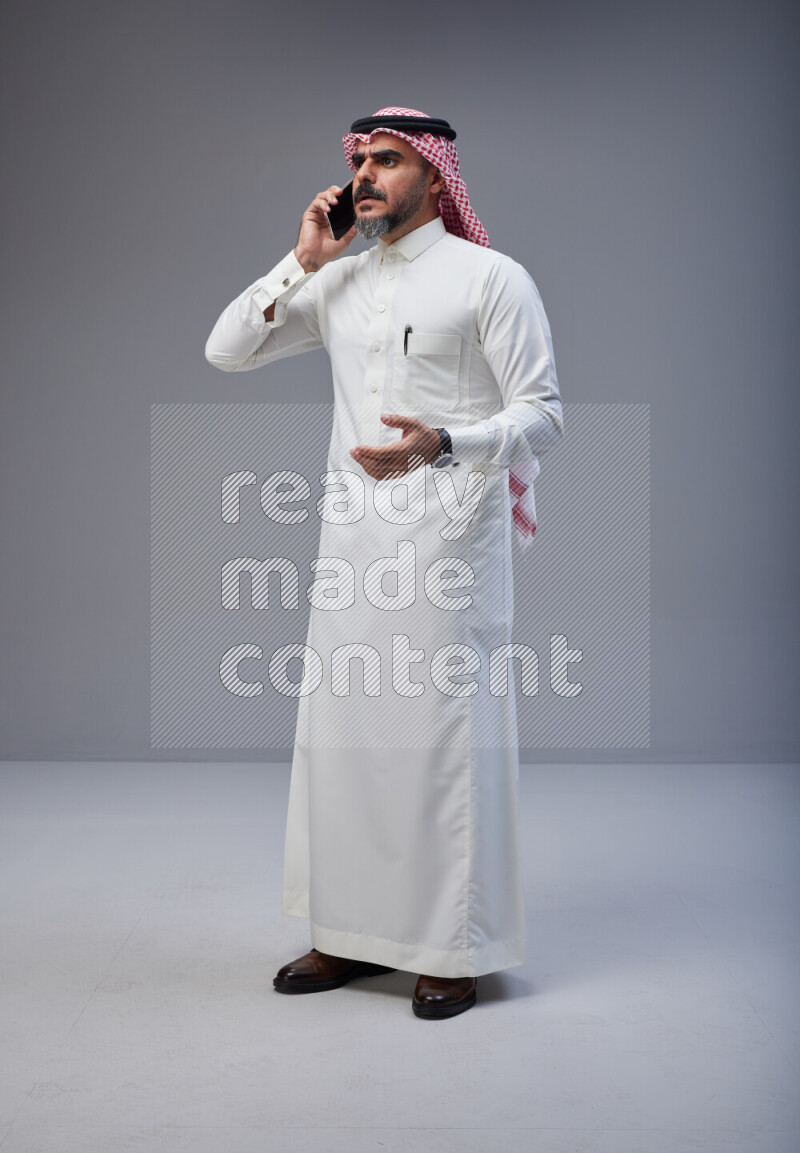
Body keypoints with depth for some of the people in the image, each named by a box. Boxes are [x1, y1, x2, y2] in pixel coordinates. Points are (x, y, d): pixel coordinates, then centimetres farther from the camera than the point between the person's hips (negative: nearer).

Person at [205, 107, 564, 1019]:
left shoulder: (490, 277, -1)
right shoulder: (338, 282, 16)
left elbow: (543, 415, -7)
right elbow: (226, 352, 14)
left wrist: (440, 445, -24)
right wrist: (302, 263, 5)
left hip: (449, 533, -6)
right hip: (352, 535, 6)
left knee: (443, 735, -3)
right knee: (343, 730, 7)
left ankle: (455, 950, 9)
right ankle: (354, 933, 20)